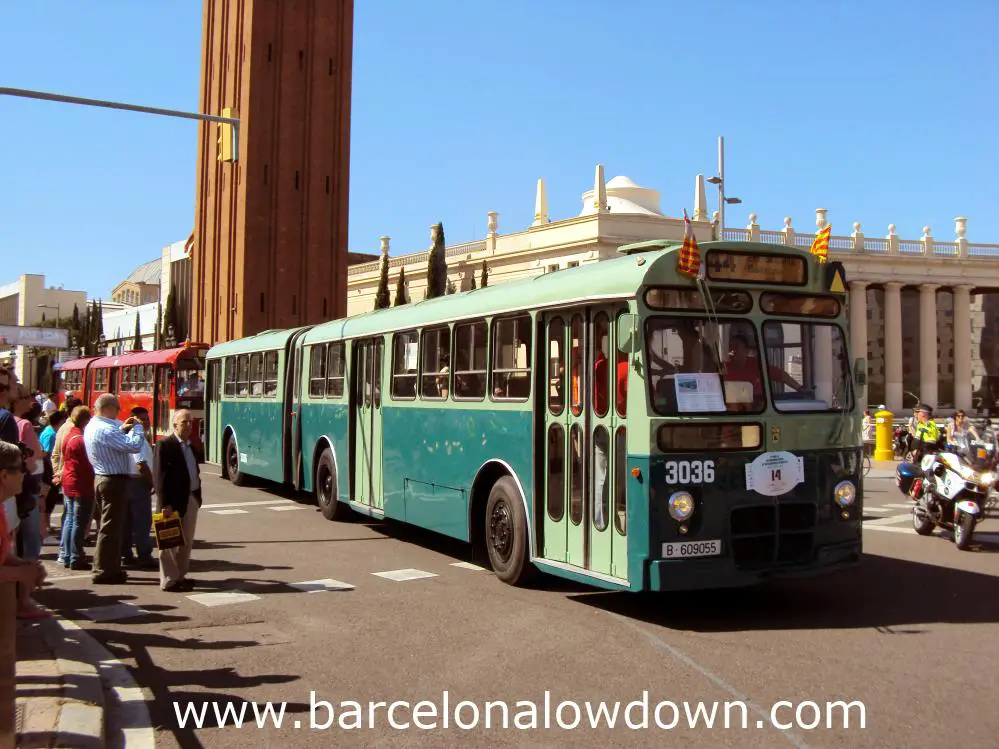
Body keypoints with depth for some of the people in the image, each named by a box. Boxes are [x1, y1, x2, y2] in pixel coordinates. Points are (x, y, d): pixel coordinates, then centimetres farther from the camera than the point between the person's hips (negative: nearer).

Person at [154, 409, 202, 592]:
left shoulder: (190, 445, 15)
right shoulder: (165, 445, -11)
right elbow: (160, 476, -16)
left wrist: (197, 496, 11)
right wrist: (165, 504, -20)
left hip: (191, 499, 8)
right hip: (174, 501, -8)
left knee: (187, 541, 15)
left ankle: (180, 575, 26)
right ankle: (169, 580, 7)